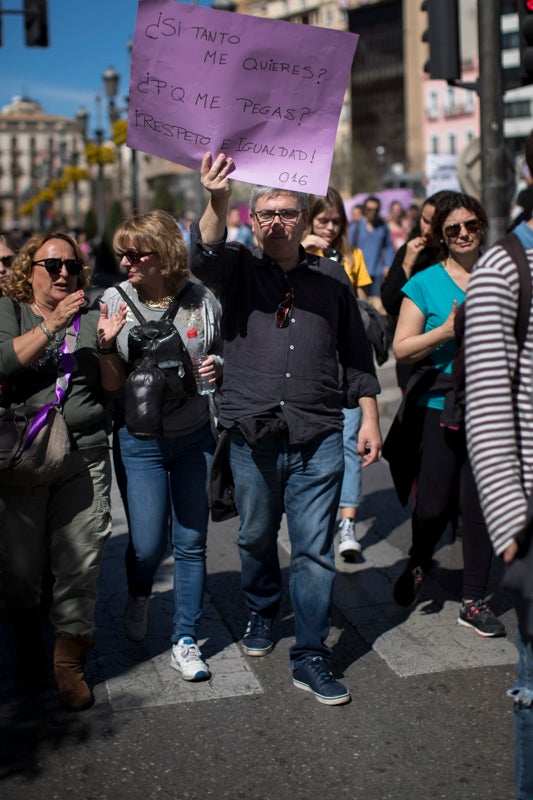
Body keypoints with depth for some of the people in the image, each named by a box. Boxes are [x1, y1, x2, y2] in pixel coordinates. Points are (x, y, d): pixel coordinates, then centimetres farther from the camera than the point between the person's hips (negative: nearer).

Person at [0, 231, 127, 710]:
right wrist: (51, 326, -17)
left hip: (84, 457, 1)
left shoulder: (90, 318, 11)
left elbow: (114, 388, 6)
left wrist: (106, 345, -10)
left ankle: (69, 664, 10)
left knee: (80, 566, -2)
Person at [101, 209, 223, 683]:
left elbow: (226, 360, 9)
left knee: (191, 543, 6)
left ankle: (185, 642, 21)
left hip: (195, 437, 1)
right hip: (140, 440, -1)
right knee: (147, 544, 1)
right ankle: (139, 596, 37)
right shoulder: (114, 300, -5)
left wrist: (216, 367, -13)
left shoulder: (203, 301, -4)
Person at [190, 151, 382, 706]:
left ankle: (310, 658, 10)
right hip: (252, 433, 0)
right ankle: (261, 614, 41)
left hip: (319, 436, 0)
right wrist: (218, 200, -37)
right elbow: (204, 258, -20)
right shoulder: (238, 270, 4)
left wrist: (369, 419, 8)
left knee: (314, 548, 0)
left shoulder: (331, 277, 9)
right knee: (256, 537, 15)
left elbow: (356, 353, 13)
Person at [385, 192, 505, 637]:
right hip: (438, 407, -2)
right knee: (435, 504, 1)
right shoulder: (425, 283, 1)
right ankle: (419, 563, 35)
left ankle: (474, 601, 18)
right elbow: (402, 349, -3)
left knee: (480, 502, 3)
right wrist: (447, 331, -16)